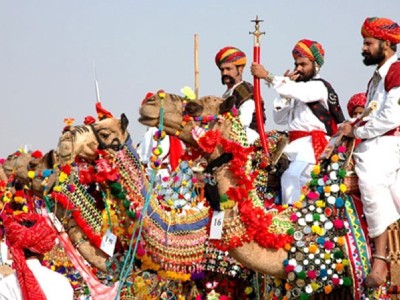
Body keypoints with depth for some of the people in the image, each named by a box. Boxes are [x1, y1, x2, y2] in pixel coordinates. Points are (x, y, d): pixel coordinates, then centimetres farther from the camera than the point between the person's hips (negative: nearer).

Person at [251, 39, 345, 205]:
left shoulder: (319, 86, -2)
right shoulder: (298, 87, 23)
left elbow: (296, 92, -24)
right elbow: (279, 118, 17)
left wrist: (267, 76, -28)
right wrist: (285, 83, 9)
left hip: (312, 146, -9)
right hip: (295, 146, 9)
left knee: (292, 177, -25)